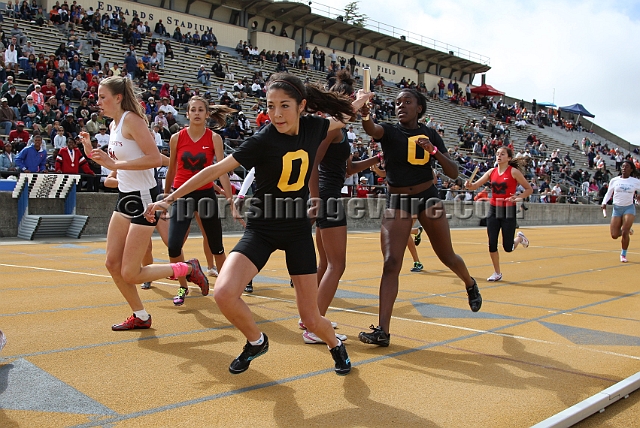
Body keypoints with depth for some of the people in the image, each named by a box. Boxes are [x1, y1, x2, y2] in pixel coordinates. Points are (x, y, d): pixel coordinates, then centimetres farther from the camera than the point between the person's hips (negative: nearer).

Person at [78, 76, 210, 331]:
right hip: (125, 198, 9)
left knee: (130, 274, -6)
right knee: (112, 263, 8)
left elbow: (155, 159, -25)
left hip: (143, 198, -9)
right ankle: (140, 317, 23)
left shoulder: (132, 119, -15)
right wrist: (92, 153, 7)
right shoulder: (114, 124, 12)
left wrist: (116, 164, -26)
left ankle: (188, 269, 12)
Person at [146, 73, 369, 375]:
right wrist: (169, 199, -16)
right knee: (224, 293, -25)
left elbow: (341, 119, 18)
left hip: (298, 230, 2)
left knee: (311, 318, 1)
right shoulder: (263, 141, -17)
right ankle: (256, 341, 7)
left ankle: (335, 345, 38)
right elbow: (216, 170, -16)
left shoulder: (312, 128, -7)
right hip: (262, 228, -2)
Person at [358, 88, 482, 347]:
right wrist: (365, 115, -53)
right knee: (391, 263, -12)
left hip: (428, 198, 1)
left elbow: (453, 173, 0)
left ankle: (470, 285, 48)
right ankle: (382, 331, -11)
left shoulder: (430, 134, 2)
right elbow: (371, 129, -30)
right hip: (396, 203, -1)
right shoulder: (389, 131, -4)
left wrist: (434, 151, -18)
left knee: (447, 257, 14)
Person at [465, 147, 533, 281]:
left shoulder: (514, 172, -6)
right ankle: (497, 273, 16)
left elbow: (529, 189, -2)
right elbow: (475, 185, 2)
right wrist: (469, 185, -21)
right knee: (492, 244, -1)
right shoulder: (492, 172, 5)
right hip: (494, 210, 4)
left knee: (508, 247, -2)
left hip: (508, 211, -4)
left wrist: (518, 197, -19)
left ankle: (519, 238, 33)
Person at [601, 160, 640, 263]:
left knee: (624, 233, -14)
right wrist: (604, 203, -5)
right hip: (617, 208, 2)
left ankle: (623, 254, 9)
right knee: (614, 235, -3)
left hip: (629, 208, -2)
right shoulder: (614, 180, 3)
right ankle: (627, 230, 33)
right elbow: (608, 193, 11)